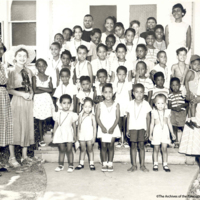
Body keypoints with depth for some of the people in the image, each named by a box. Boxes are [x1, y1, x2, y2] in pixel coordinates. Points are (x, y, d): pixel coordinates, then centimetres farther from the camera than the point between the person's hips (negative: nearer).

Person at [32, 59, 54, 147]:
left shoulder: (49, 78, 9)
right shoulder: (35, 77, 1)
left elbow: (51, 90, -4)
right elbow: (35, 91, -9)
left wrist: (40, 87, -9)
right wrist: (46, 90, -6)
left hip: (47, 100, 2)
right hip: (39, 100, -2)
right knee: (40, 121, 3)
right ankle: (41, 139, 12)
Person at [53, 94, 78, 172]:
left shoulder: (72, 114, -1)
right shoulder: (58, 114, 3)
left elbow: (74, 125, 4)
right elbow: (56, 125, 7)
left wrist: (75, 135, 1)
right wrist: (54, 135, 6)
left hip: (69, 134, -1)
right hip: (60, 134, 2)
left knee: (69, 150, -2)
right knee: (61, 150, 8)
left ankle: (71, 165, 9)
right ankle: (60, 165, 18)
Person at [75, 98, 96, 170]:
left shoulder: (92, 116, -8)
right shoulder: (80, 115, 3)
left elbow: (94, 127, -5)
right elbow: (79, 126, 10)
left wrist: (94, 137, -8)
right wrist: (77, 135, 9)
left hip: (89, 135, -3)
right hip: (82, 135, 3)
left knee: (90, 149, 3)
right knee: (82, 149, 10)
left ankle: (91, 164, 10)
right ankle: (81, 163, 17)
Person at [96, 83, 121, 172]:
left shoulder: (116, 105, 1)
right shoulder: (100, 105, 2)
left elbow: (117, 117, -3)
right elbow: (97, 117, -1)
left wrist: (113, 127, -14)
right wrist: (102, 127, -13)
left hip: (113, 128, 0)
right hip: (102, 128, 1)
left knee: (111, 145, 2)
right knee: (103, 146, 2)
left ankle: (110, 164, 11)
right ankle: (104, 164, 12)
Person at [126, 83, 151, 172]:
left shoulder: (146, 104, -1)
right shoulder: (130, 104, 1)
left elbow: (148, 117, 3)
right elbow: (128, 117, 6)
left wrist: (147, 130, 0)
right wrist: (127, 129, 4)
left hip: (142, 128, -1)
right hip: (132, 127, 1)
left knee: (141, 145, 0)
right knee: (133, 145, 4)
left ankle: (142, 165, 9)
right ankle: (134, 165, 11)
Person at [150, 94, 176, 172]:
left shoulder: (167, 112, 3)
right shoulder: (154, 112, 0)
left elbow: (169, 123, 10)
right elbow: (152, 123, 5)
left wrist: (172, 133, 9)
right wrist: (150, 134, 3)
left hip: (165, 131, 1)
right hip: (156, 131, 0)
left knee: (164, 148, 0)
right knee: (156, 148, 7)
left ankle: (165, 164, 9)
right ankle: (155, 164, 17)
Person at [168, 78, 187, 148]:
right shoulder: (170, 95, 4)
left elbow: (187, 103, 1)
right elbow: (169, 105, 0)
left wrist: (182, 106, -16)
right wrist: (174, 108, -17)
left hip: (182, 112, -1)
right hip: (173, 113, 1)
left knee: (184, 127, -3)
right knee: (174, 126, 6)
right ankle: (176, 142, 18)